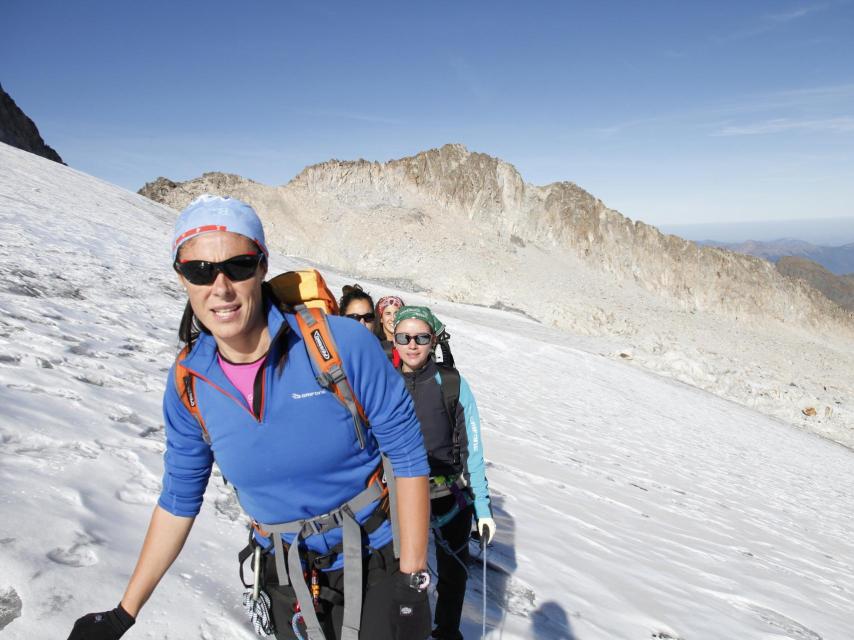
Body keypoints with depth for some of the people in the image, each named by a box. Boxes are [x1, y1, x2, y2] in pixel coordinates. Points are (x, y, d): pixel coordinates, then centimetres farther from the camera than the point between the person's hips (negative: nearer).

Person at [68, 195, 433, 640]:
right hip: (285, 579, 4)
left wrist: (412, 579, -14)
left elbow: (407, 453, -16)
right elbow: (178, 499, 4)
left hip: (374, 566, -3)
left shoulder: (342, 344, -24)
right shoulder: (188, 385, -10)